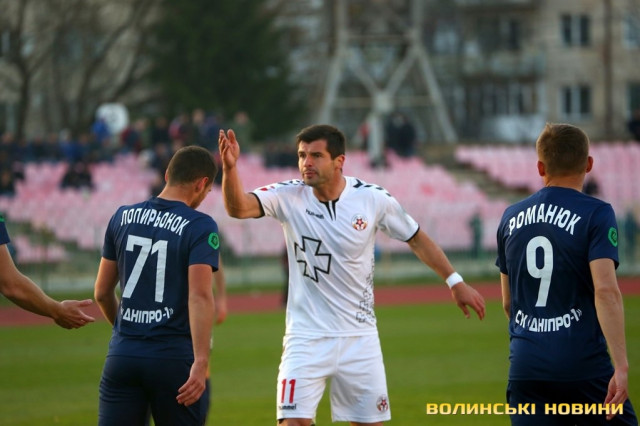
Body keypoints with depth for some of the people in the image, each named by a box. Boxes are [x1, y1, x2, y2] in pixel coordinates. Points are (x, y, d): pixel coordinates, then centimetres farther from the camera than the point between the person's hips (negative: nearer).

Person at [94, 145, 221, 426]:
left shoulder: (122, 218, 8)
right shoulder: (200, 227, -7)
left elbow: (102, 293, 15)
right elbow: (200, 295, -18)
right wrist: (201, 362, -22)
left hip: (123, 353, 4)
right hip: (173, 357, -4)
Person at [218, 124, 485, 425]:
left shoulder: (373, 199, -7)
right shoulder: (289, 197, -10)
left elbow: (416, 239, 8)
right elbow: (239, 207, -26)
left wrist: (455, 281, 11)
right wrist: (230, 167, -44)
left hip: (359, 337, 1)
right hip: (307, 337, -1)